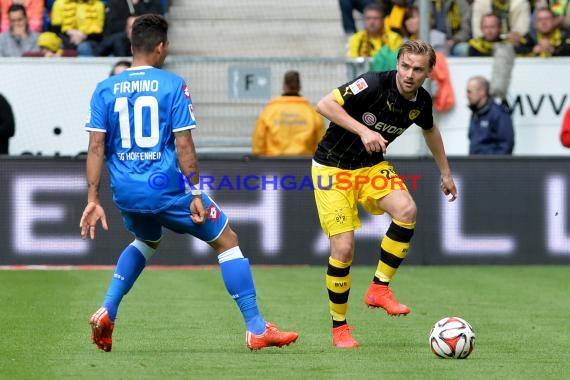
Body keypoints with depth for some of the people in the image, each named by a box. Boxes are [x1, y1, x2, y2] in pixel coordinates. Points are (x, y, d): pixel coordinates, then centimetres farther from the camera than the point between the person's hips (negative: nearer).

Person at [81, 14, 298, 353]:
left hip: (126, 193, 5)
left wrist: (93, 200, 0)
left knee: (147, 241, 36)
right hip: (165, 186, -5)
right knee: (227, 240, 11)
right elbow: (183, 144, -12)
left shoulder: (105, 89, 3)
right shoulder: (172, 85, -7)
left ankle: (107, 312, 19)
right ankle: (256, 329, 7)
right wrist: (195, 193, -8)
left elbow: (96, 147, -1)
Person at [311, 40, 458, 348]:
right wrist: (363, 130, -36)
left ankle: (379, 288, -11)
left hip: (372, 166, 5)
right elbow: (324, 105, -27)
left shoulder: (421, 102, -5)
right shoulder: (374, 84, -25)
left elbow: (430, 130, 19)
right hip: (333, 169, -5)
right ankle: (339, 327, 5)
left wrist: (445, 172, 26)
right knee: (343, 249, -14)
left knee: (406, 210, -25)